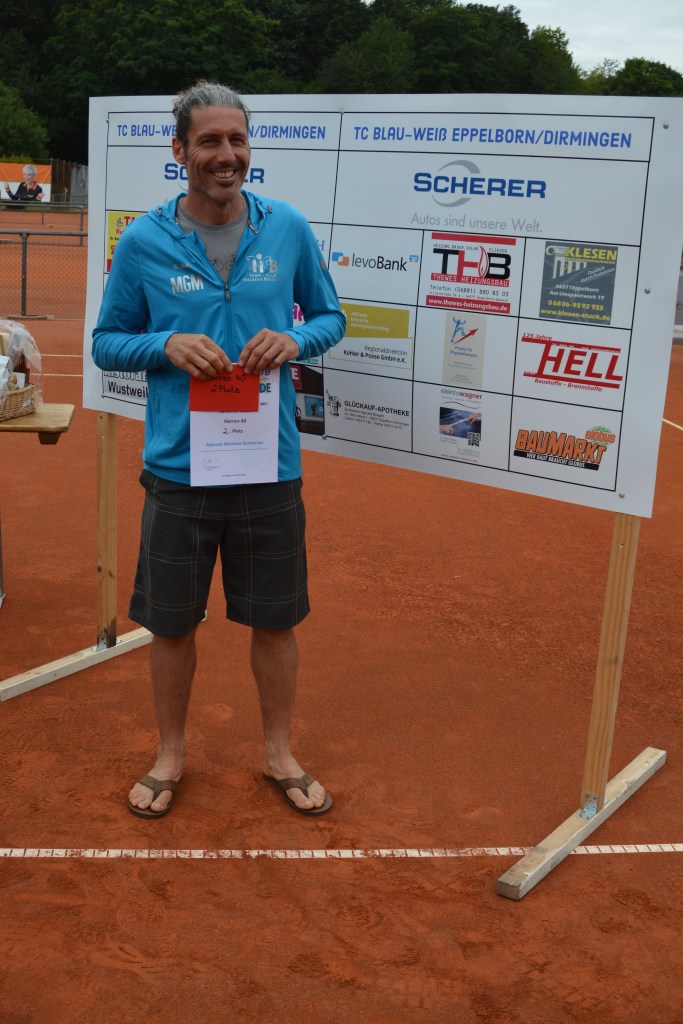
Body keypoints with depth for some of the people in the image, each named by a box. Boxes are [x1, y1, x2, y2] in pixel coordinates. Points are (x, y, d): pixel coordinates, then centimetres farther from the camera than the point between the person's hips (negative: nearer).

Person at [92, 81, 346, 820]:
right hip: (178, 467, -1)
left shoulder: (289, 228, 0)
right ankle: (170, 755, 34)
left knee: (274, 619, 12)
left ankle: (278, 754, 34)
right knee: (172, 622, 11)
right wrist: (167, 346, -16)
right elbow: (106, 343, 4)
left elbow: (330, 317, 10)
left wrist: (294, 340, -13)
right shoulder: (142, 242, -4)